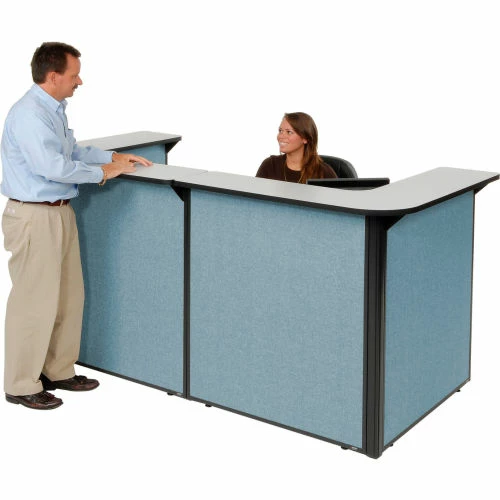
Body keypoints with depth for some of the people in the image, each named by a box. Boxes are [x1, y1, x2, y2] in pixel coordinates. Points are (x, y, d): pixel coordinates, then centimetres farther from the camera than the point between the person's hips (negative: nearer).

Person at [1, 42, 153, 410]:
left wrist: (115, 157, 14)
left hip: (60, 213, 10)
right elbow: (52, 166, -28)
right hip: (35, 217, -10)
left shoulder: (54, 110, 12)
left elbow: (72, 152, 24)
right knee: (34, 301, -2)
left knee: (68, 296, 16)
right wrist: (102, 173, -16)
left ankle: (58, 370, 30)